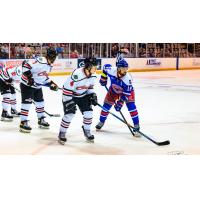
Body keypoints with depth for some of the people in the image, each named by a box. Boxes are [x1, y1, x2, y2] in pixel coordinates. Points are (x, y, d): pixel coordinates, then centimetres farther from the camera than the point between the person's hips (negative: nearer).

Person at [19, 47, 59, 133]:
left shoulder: (49, 66, 5)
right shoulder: (40, 61, -26)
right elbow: (25, 64, -32)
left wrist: (51, 84, 10)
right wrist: (28, 76, -35)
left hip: (37, 86, 10)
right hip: (27, 85, -10)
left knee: (40, 102, 16)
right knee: (27, 102, -11)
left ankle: (41, 120, 30)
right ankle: (23, 123, -5)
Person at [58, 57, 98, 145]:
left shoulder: (92, 75, -12)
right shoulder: (76, 75, -35)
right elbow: (67, 88, -28)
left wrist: (92, 95, -7)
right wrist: (68, 102, -27)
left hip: (83, 95, 6)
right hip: (70, 95, -6)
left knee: (88, 112, -3)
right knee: (69, 114, -13)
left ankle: (87, 131, 20)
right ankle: (62, 133, 6)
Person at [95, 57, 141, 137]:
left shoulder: (127, 79, -38)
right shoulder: (111, 70, -33)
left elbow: (126, 94, -32)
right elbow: (105, 67, -7)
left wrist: (120, 103, -37)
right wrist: (103, 79, 0)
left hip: (127, 90, -3)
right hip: (114, 90, 3)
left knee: (131, 105, -21)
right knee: (106, 105, 7)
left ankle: (136, 126, -16)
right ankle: (101, 122, 33)